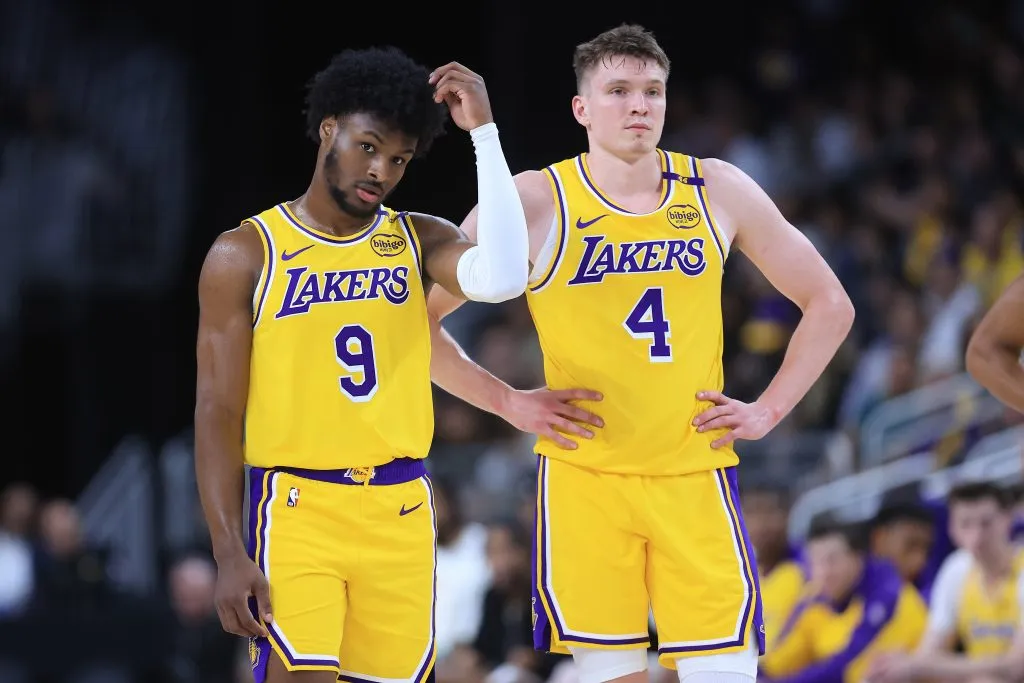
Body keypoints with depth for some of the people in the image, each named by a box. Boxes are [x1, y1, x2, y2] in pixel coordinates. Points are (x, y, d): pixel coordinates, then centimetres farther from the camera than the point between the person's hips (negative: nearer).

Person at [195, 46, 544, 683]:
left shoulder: (419, 241, 7)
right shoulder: (246, 254, 1)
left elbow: (501, 278, -16)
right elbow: (218, 411, -2)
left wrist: (484, 130, -13)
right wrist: (230, 553, -11)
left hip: (401, 511, 3)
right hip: (297, 508, -3)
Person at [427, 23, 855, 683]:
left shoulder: (718, 191, 4)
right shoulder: (533, 203, -4)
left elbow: (829, 305, 14)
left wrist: (768, 411, 5)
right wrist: (505, 401, -5)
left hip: (695, 475, 2)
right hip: (585, 475, -2)